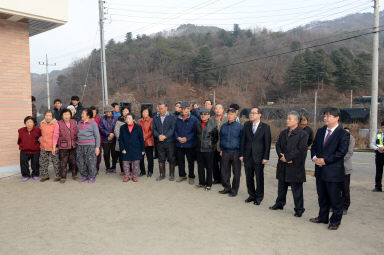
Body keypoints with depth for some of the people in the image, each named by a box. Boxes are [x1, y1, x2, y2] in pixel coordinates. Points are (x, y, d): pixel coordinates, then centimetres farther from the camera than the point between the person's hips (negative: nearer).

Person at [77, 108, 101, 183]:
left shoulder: (93, 123, -2)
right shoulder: (79, 123, 13)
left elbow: (97, 135, -3)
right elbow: (77, 133, 19)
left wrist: (97, 147, -7)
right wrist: (77, 143, 13)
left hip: (90, 145, -5)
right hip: (80, 145, 5)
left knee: (91, 162, -4)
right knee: (80, 161, 6)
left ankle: (92, 177, 10)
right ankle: (84, 176, 21)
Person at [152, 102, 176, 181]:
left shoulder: (172, 117, -2)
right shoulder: (155, 118, 10)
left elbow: (173, 129, -9)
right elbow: (154, 129, 7)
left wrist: (165, 136, -18)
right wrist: (158, 135, -12)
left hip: (170, 141, -3)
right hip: (160, 142, 3)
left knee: (171, 159, 3)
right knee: (161, 159, 10)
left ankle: (172, 175, 16)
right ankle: (162, 174, 22)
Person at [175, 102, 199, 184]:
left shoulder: (194, 119, -7)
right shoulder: (178, 119, 8)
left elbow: (195, 131, -10)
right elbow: (175, 130, 12)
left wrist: (187, 138, -16)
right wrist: (178, 137, -6)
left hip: (190, 144, -4)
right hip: (179, 144, 4)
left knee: (191, 161, 6)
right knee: (180, 161, 14)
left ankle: (191, 177, 19)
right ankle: (182, 175, 30)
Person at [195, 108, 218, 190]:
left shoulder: (213, 124, -6)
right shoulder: (197, 124, 6)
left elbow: (216, 137, 2)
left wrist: (212, 145, 1)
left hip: (208, 150, -4)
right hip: (199, 149, 4)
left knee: (209, 167, 5)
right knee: (200, 167, 12)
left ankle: (208, 184, 16)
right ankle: (201, 182, 26)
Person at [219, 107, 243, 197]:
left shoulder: (240, 126, -5)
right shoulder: (223, 126, 9)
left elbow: (242, 139, -3)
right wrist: (221, 150, 13)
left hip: (236, 152, -4)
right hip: (225, 152, 4)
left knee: (236, 172, 3)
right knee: (224, 171, 8)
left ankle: (234, 190, 15)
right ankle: (227, 188, 23)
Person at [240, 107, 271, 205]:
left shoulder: (265, 127, -4)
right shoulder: (246, 125, 6)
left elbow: (267, 143, -5)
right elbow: (243, 140, 7)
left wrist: (265, 157, -10)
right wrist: (241, 154, 3)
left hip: (258, 157, -3)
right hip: (247, 156, 4)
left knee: (259, 178, 6)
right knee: (249, 177, 12)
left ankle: (259, 197, 23)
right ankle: (252, 195, 29)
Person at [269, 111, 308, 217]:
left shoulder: (303, 134, -9)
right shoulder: (283, 133, 12)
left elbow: (300, 149, -17)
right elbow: (278, 145, 9)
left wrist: (287, 157, -17)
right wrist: (281, 156, -9)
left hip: (295, 166, -6)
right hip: (283, 166, 6)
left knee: (296, 189, 2)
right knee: (281, 186, 19)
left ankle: (299, 209, 14)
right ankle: (279, 204, 34)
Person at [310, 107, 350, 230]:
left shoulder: (343, 134, -10)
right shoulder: (320, 131, 10)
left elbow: (341, 152, -17)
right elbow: (314, 146, 13)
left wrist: (325, 160, -19)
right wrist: (314, 157, -7)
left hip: (334, 172, -6)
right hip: (320, 170, 6)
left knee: (335, 198, 5)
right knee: (322, 197, 19)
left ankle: (335, 221, 21)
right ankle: (323, 217, 34)